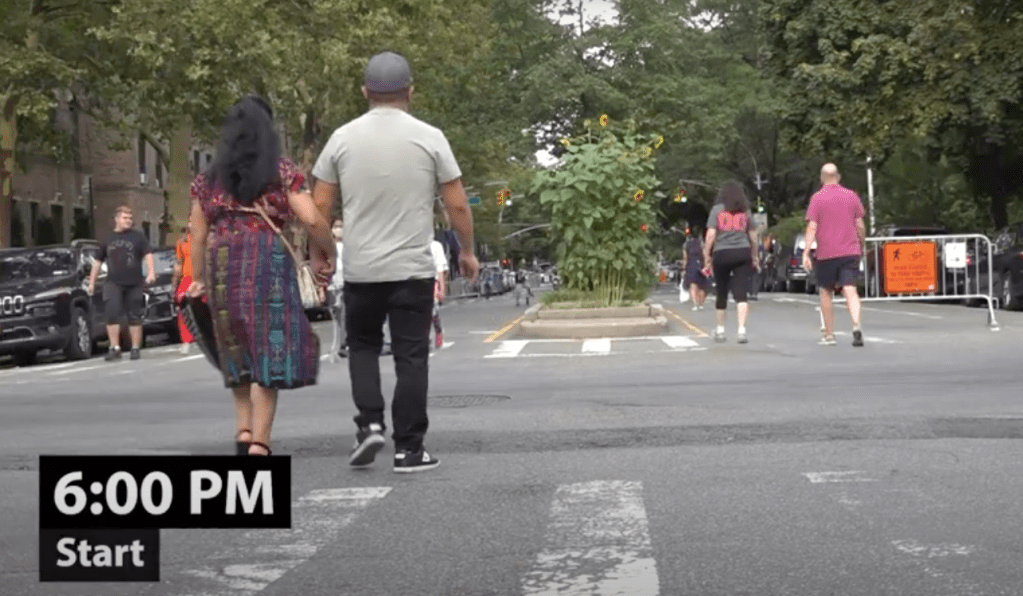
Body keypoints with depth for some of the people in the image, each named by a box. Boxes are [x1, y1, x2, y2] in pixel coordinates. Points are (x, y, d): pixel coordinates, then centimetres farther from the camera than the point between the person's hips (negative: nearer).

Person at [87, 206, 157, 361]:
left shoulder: (138, 237, 9)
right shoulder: (108, 240, 15)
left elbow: (148, 254, 1)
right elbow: (98, 261, 20)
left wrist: (151, 272, -15)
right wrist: (92, 281, 16)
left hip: (134, 283, -1)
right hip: (113, 283, 1)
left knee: (135, 317, 3)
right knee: (112, 314, -13)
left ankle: (136, 348, 11)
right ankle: (114, 348, -11)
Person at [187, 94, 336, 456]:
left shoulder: (209, 178, 11)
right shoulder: (282, 172, 2)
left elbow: (198, 235, 11)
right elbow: (312, 221, -7)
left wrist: (198, 279, 20)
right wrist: (328, 254, 9)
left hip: (222, 268, 4)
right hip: (268, 263, -3)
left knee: (239, 353, 18)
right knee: (269, 351, 1)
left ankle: (243, 429, 9)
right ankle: (259, 442, -3)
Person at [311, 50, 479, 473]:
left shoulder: (343, 138, 1)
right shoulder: (429, 138, -4)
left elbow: (320, 204, 3)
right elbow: (457, 205, -2)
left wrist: (319, 255, 15)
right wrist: (467, 251, 11)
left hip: (360, 269, 2)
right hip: (413, 269, -1)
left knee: (362, 346, 20)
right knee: (411, 357, 4)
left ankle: (369, 425, 4)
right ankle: (408, 449, 5)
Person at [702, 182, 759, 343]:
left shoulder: (717, 210, 2)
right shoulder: (745, 211, 9)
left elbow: (711, 235, -5)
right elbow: (753, 236, 12)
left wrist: (706, 256, -1)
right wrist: (754, 257, 22)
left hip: (722, 253, -1)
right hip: (743, 253, 1)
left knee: (722, 293, 12)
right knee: (741, 294, -4)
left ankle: (720, 330, 22)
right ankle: (741, 330, -17)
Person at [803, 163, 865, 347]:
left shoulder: (817, 198, -3)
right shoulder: (852, 196, 6)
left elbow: (812, 227, -9)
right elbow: (860, 226, 8)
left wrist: (806, 252, -11)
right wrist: (861, 247, 22)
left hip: (827, 254, -2)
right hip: (850, 252, 2)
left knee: (826, 292, 12)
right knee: (850, 290, -5)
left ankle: (829, 335, 14)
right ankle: (856, 325, -28)